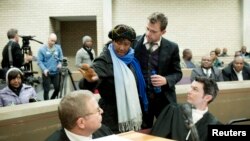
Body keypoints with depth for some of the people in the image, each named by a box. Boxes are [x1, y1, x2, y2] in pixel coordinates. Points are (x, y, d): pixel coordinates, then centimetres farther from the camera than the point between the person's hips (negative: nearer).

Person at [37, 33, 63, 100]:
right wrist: (44, 69, -22)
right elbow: (39, 61, -9)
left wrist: (60, 63, -4)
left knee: (57, 88, 8)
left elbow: (61, 58, 16)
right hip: (46, 73, -4)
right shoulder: (42, 49, -8)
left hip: (56, 72, 4)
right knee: (46, 90, 0)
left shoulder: (58, 48, 3)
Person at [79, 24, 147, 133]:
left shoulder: (130, 58, 2)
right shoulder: (104, 61, -18)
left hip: (131, 114, 7)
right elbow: (85, 86, -32)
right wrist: (90, 80, -54)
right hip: (112, 118, -7)